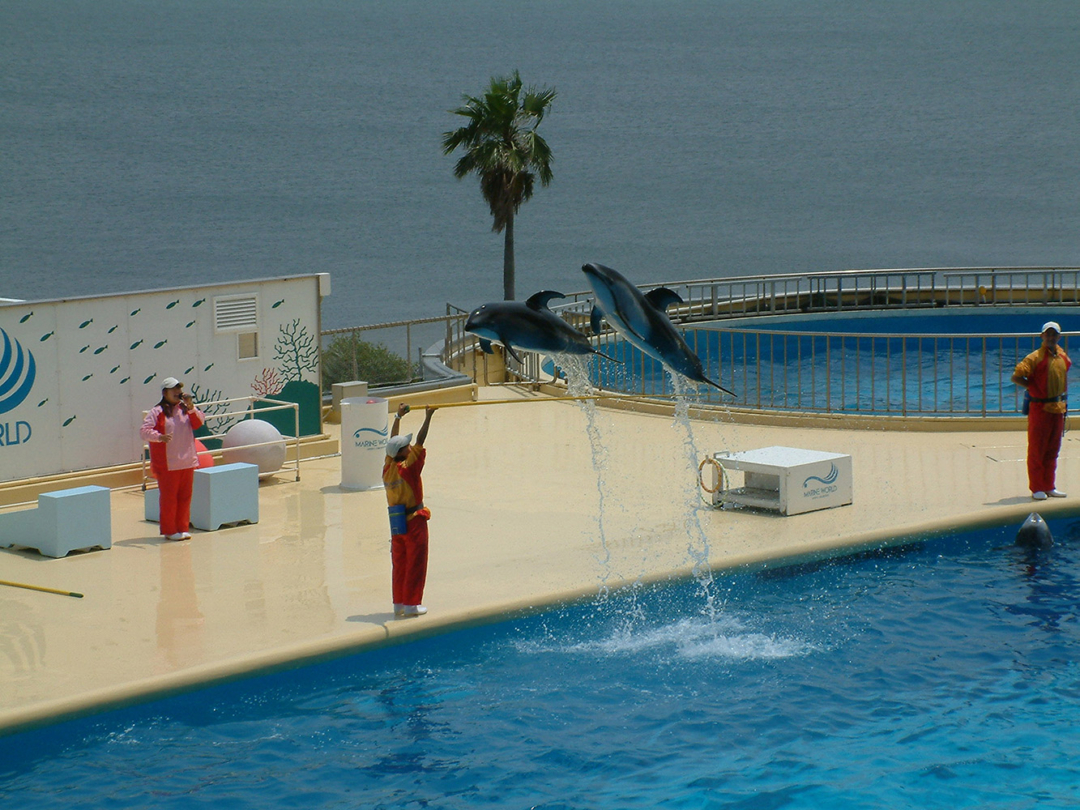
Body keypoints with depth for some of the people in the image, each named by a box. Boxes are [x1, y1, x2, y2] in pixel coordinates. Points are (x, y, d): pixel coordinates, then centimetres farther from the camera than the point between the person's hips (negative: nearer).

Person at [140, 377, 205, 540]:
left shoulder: (185, 409, 9)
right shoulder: (157, 412, -7)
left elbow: (199, 423, 4)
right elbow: (144, 431, -14)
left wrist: (191, 408, -11)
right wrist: (160, 437, -31)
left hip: (187, 463, 5)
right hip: (167, 465, -5)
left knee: (185, 496, 9)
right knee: (168, 497, 0)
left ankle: (182, 528, 18)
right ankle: (169, 530, 8)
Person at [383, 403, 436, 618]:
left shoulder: (388, 468, 1)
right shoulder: (408, 469, -17)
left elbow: (393, 442, 14)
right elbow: (420, 442, -20)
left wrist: (398, 417, 23)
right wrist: (428, 418, -19)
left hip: (396, 524, 7)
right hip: (414, 521, -7)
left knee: (399, 563, 14)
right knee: (416, 563, 2)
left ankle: (399, 603, 18)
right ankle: (411, 605, 4)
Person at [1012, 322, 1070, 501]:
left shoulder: (1062, 355, 8)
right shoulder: (1035, 357, -13)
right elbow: (1016, 377, -18)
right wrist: (1033, 388, -10)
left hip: (1058, 407, 7)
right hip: (1040, 408, -7)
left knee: (1052, 451, 13)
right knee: (1037, 450, 0)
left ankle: (1049, 487, 21)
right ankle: (1037, 488, 7)